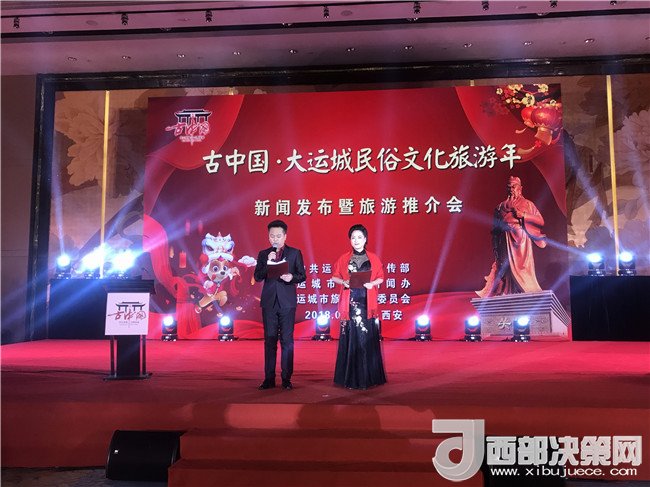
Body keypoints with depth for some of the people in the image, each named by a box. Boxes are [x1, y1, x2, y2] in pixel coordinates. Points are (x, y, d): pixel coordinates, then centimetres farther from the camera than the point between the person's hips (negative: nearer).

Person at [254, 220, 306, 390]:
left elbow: (302, 275, 3)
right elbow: (257, 277, 1)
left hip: (287, 302, -2)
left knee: (287, 340, 1)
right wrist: (268, 263, -13)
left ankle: (286, 379, 8)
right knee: (269, 340, 6)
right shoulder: (263, 254, 9)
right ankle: (269, 379, 12)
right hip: (269, 302, 2)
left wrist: (292, 277, -17)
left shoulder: (295, 253, 5)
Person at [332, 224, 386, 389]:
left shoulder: (373, 259, 6)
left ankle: (369, 376, 12)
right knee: (351, 339, -1)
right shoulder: (343, 259, 6)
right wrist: (343, 282, -11)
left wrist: (372, 283, -10)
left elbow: (381, 277, 9)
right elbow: (334, 276, 9)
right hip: (350, 304, 0)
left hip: (367, 304, 1)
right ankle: (350, 377, 8)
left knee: (368, 339, 0)